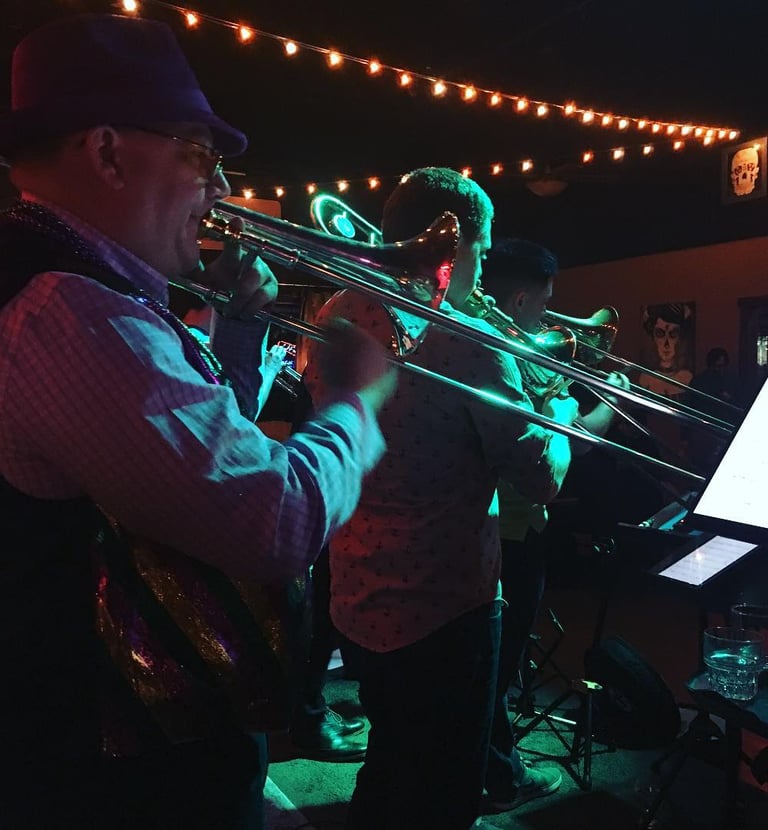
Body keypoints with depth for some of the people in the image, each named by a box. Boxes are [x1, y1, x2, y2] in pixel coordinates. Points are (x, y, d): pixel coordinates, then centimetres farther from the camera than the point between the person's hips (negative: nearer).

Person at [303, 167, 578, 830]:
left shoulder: (336, 316, 1)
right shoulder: (468, 341, -22)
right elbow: (542, 479, -18)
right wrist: (560, 417, 1)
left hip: (357, 599, 7)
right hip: (443, 609, -7)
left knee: (390, 767, 28)